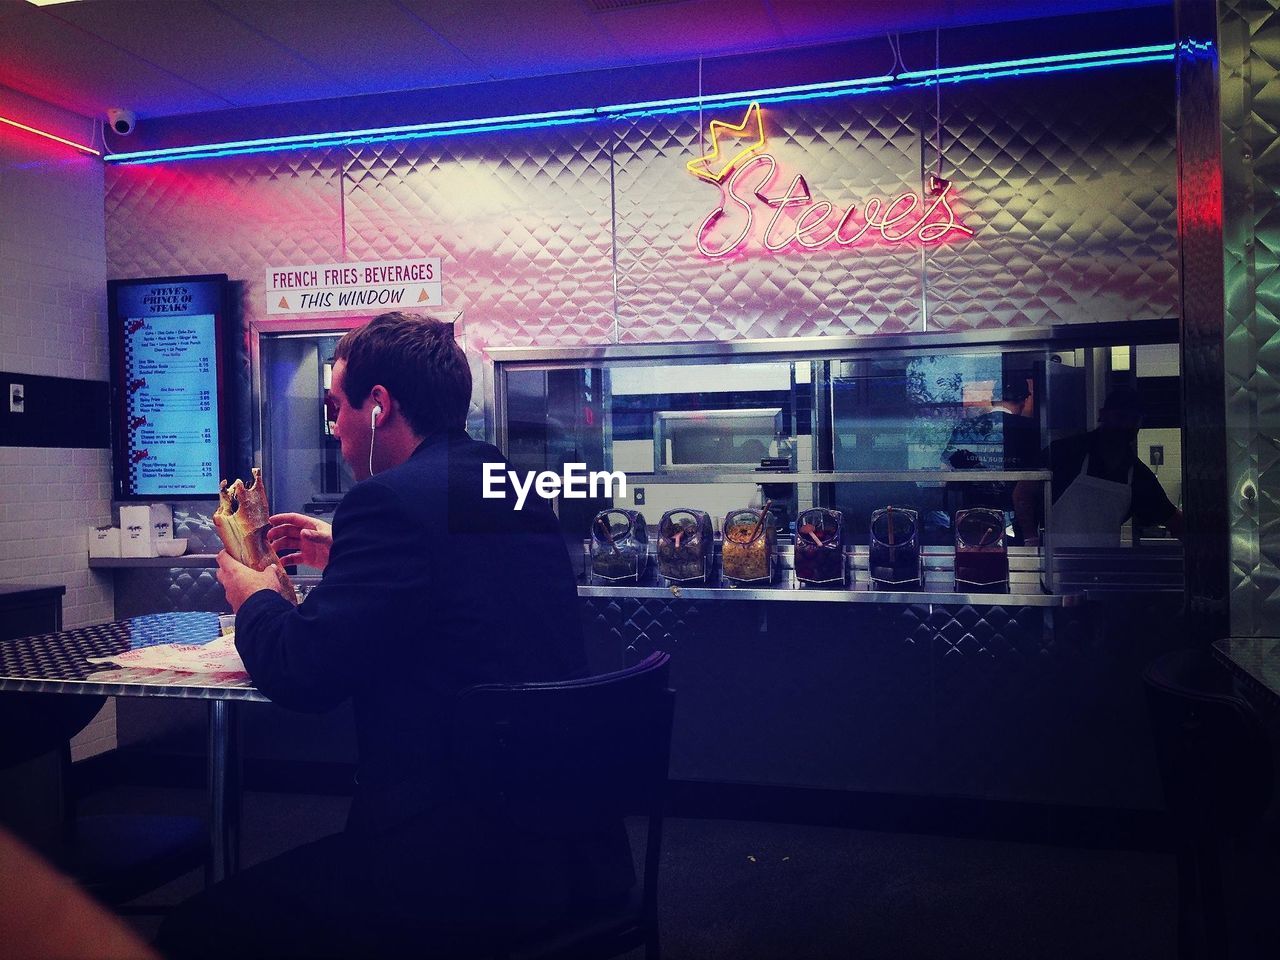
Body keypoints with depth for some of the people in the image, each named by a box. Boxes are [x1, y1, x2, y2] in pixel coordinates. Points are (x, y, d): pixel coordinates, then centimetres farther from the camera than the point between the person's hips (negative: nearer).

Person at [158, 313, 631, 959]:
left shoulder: (394, 499, -16)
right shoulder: (519, 491, 10)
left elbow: (302, 675, -15)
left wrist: (254, 599, 6)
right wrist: (345, 556, 25)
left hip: (469, 869, -9)